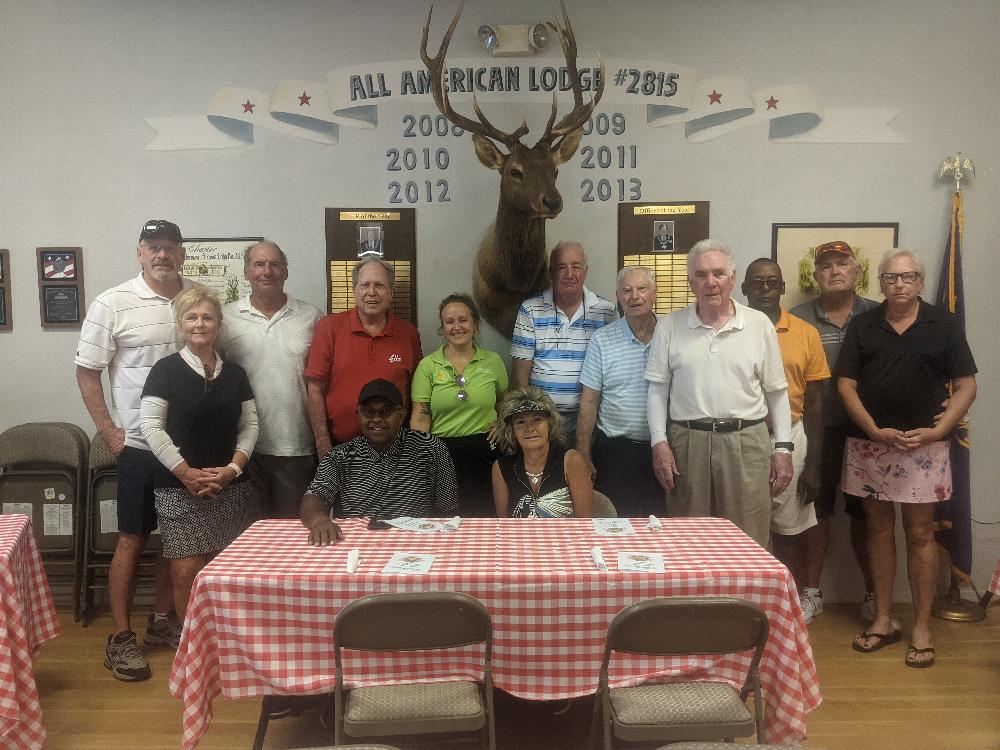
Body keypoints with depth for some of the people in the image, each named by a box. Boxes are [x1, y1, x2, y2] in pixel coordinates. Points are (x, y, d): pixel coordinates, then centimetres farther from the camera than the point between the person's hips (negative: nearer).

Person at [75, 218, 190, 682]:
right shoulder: (113, 304, -7)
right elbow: (86, 371, -3)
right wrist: (108, 430, -8)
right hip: (140, 443, -4)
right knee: (133, 539, 5)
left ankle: (162, 621, 31)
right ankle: (120, 637, 18)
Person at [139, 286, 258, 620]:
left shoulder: (235, 373, 10)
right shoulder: (165, 370, -1)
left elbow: (250, 425, 9)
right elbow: (151, 427, -6)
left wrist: (234, 467, -6)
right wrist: (186, 473, -11)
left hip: (231, 488, 3)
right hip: (178, 488, -3)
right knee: (187, 572, -4)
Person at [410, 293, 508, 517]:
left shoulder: (493, 361, 5)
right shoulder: (427, 365, 0)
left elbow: (505, 401, 23)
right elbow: (420, 419, -3)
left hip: (483, 450, 1)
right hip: (441, 451, -1)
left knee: (484, 513, 0)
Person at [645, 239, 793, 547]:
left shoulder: (759, 324, 5)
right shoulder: (670, 326, 5)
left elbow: (776, 391, 9)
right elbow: (658, 389, 6)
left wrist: (783, 447, 4)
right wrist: (659, 442, -2)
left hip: (746, 442, 0)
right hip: (687, 442, 1)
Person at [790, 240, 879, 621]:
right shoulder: (799, 318, 1)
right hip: (818, 429, 0)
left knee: (865, 512, 10)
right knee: (817, 509, 10)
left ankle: (873, 593, 25)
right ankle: (812, 591, 22)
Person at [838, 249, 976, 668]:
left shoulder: (943, 326, 2)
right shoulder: (862, 326, 5)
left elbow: (966, 386, 2)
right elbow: (846, 385, 2)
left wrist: (936, 431, -12)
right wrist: (876, 431, -10)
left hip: (923, 445, -2)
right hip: (869, 443, 2)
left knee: (920, 533, 3)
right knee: (879, 528, 10)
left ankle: (922, 628, 15)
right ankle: (883, 620, 22)